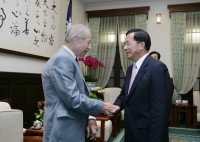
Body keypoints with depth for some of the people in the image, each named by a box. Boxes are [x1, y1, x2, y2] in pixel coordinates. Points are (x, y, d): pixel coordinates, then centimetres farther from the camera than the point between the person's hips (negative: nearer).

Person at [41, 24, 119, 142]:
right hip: (64, 131, -9)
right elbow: (73, 98, -24)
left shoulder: (69, 59, 11)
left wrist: (89, 118, 3)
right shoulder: (62, 59, -19)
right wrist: (102, 106, -13)